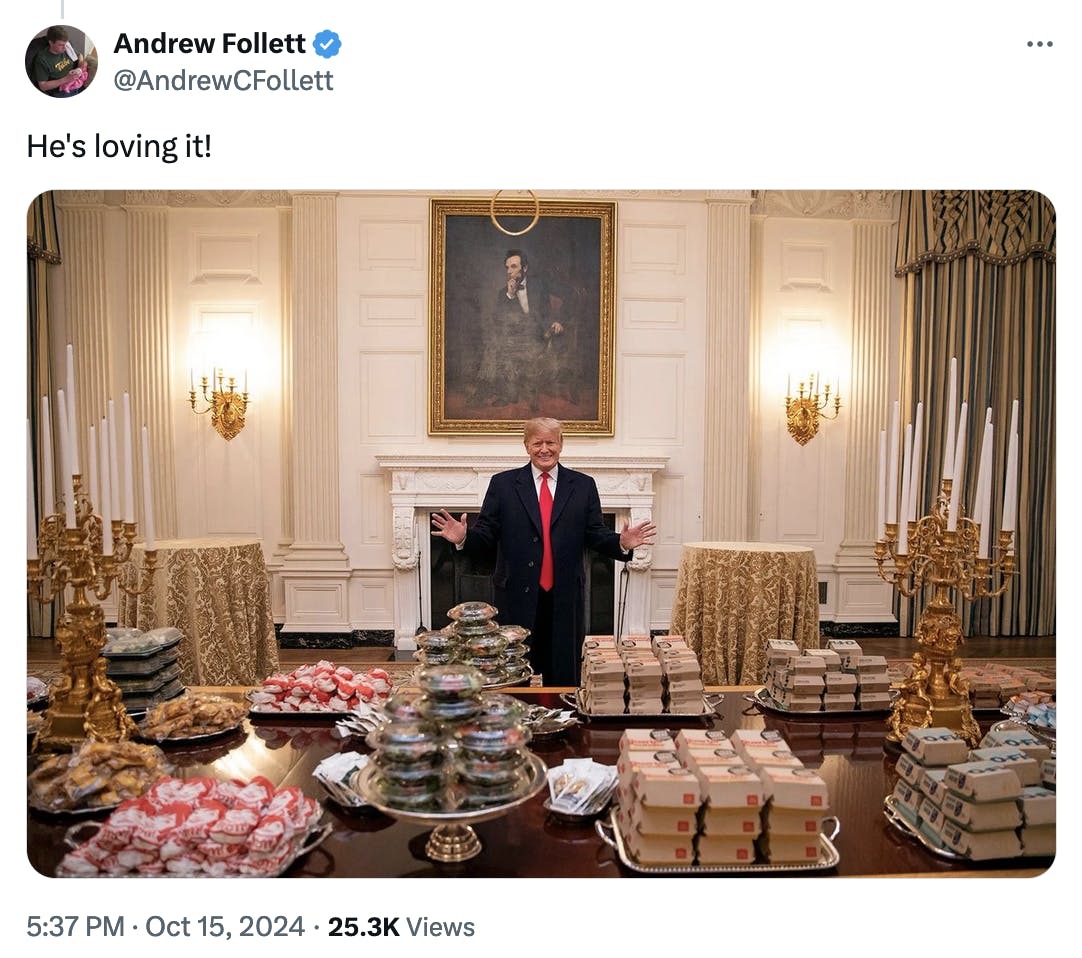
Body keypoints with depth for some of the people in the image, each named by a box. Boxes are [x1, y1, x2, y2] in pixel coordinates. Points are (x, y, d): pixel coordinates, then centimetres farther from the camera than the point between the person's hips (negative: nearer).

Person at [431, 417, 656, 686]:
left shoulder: (583, 485, 7)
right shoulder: (503, 483, 4)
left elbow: (596, 535, 3)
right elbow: (486, 535, 0)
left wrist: (622, 543, -16)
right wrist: (464, 538, -20)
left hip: (565, 600, 1)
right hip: (516, 597, -1)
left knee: (563, 678, 11)